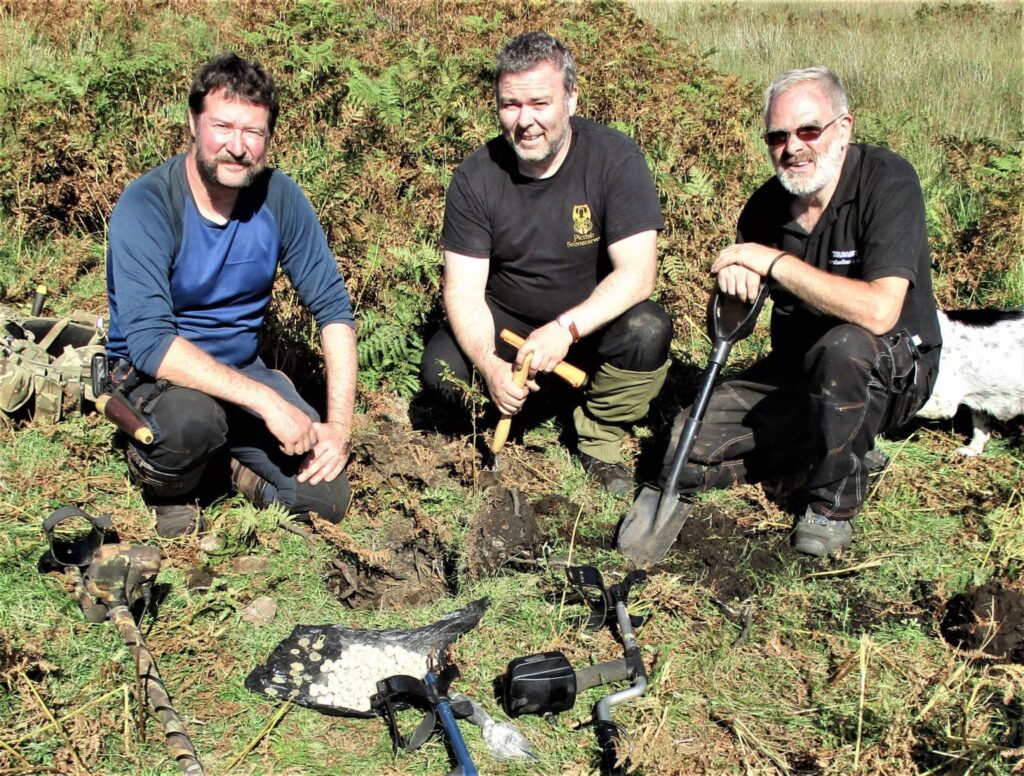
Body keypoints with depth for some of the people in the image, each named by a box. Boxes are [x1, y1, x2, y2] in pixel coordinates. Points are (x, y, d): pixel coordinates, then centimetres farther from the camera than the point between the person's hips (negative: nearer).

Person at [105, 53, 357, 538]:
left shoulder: (280, 198, -10)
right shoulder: (146, 207, -23)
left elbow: (333, 307, -5)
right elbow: (150, 342, -31)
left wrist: (339, 425, -15)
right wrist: (267, 401, -37)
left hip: (243, 368, 4)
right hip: (152, 373, -3)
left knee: (327, 498, -13)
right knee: (192, 418, -38)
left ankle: (229, 458, 17)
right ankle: (164, 484, -2)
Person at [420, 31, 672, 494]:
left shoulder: (614, 158, -17)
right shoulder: (476, 177, -11)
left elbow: (638, 273, -24)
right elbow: (463, 289, -14)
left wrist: (566, 328, -38)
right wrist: (491, 366, -32)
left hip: (593, 323, -1)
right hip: (506, 323, 2)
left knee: (648, 331, -33)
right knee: (441, 371, -25)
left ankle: (600, 443, -5)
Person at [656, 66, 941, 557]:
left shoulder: (887, 180, -20)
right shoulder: (766, 206, -3)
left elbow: (880, 311, -35)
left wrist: (775, 262, -28)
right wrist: (731, 286, -22)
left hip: (893, 369, -5)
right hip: (794, 372, 6)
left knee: (842, 345, -39)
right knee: (687, 454, -9)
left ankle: (834, 504, -13)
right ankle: (849, 452, 9)